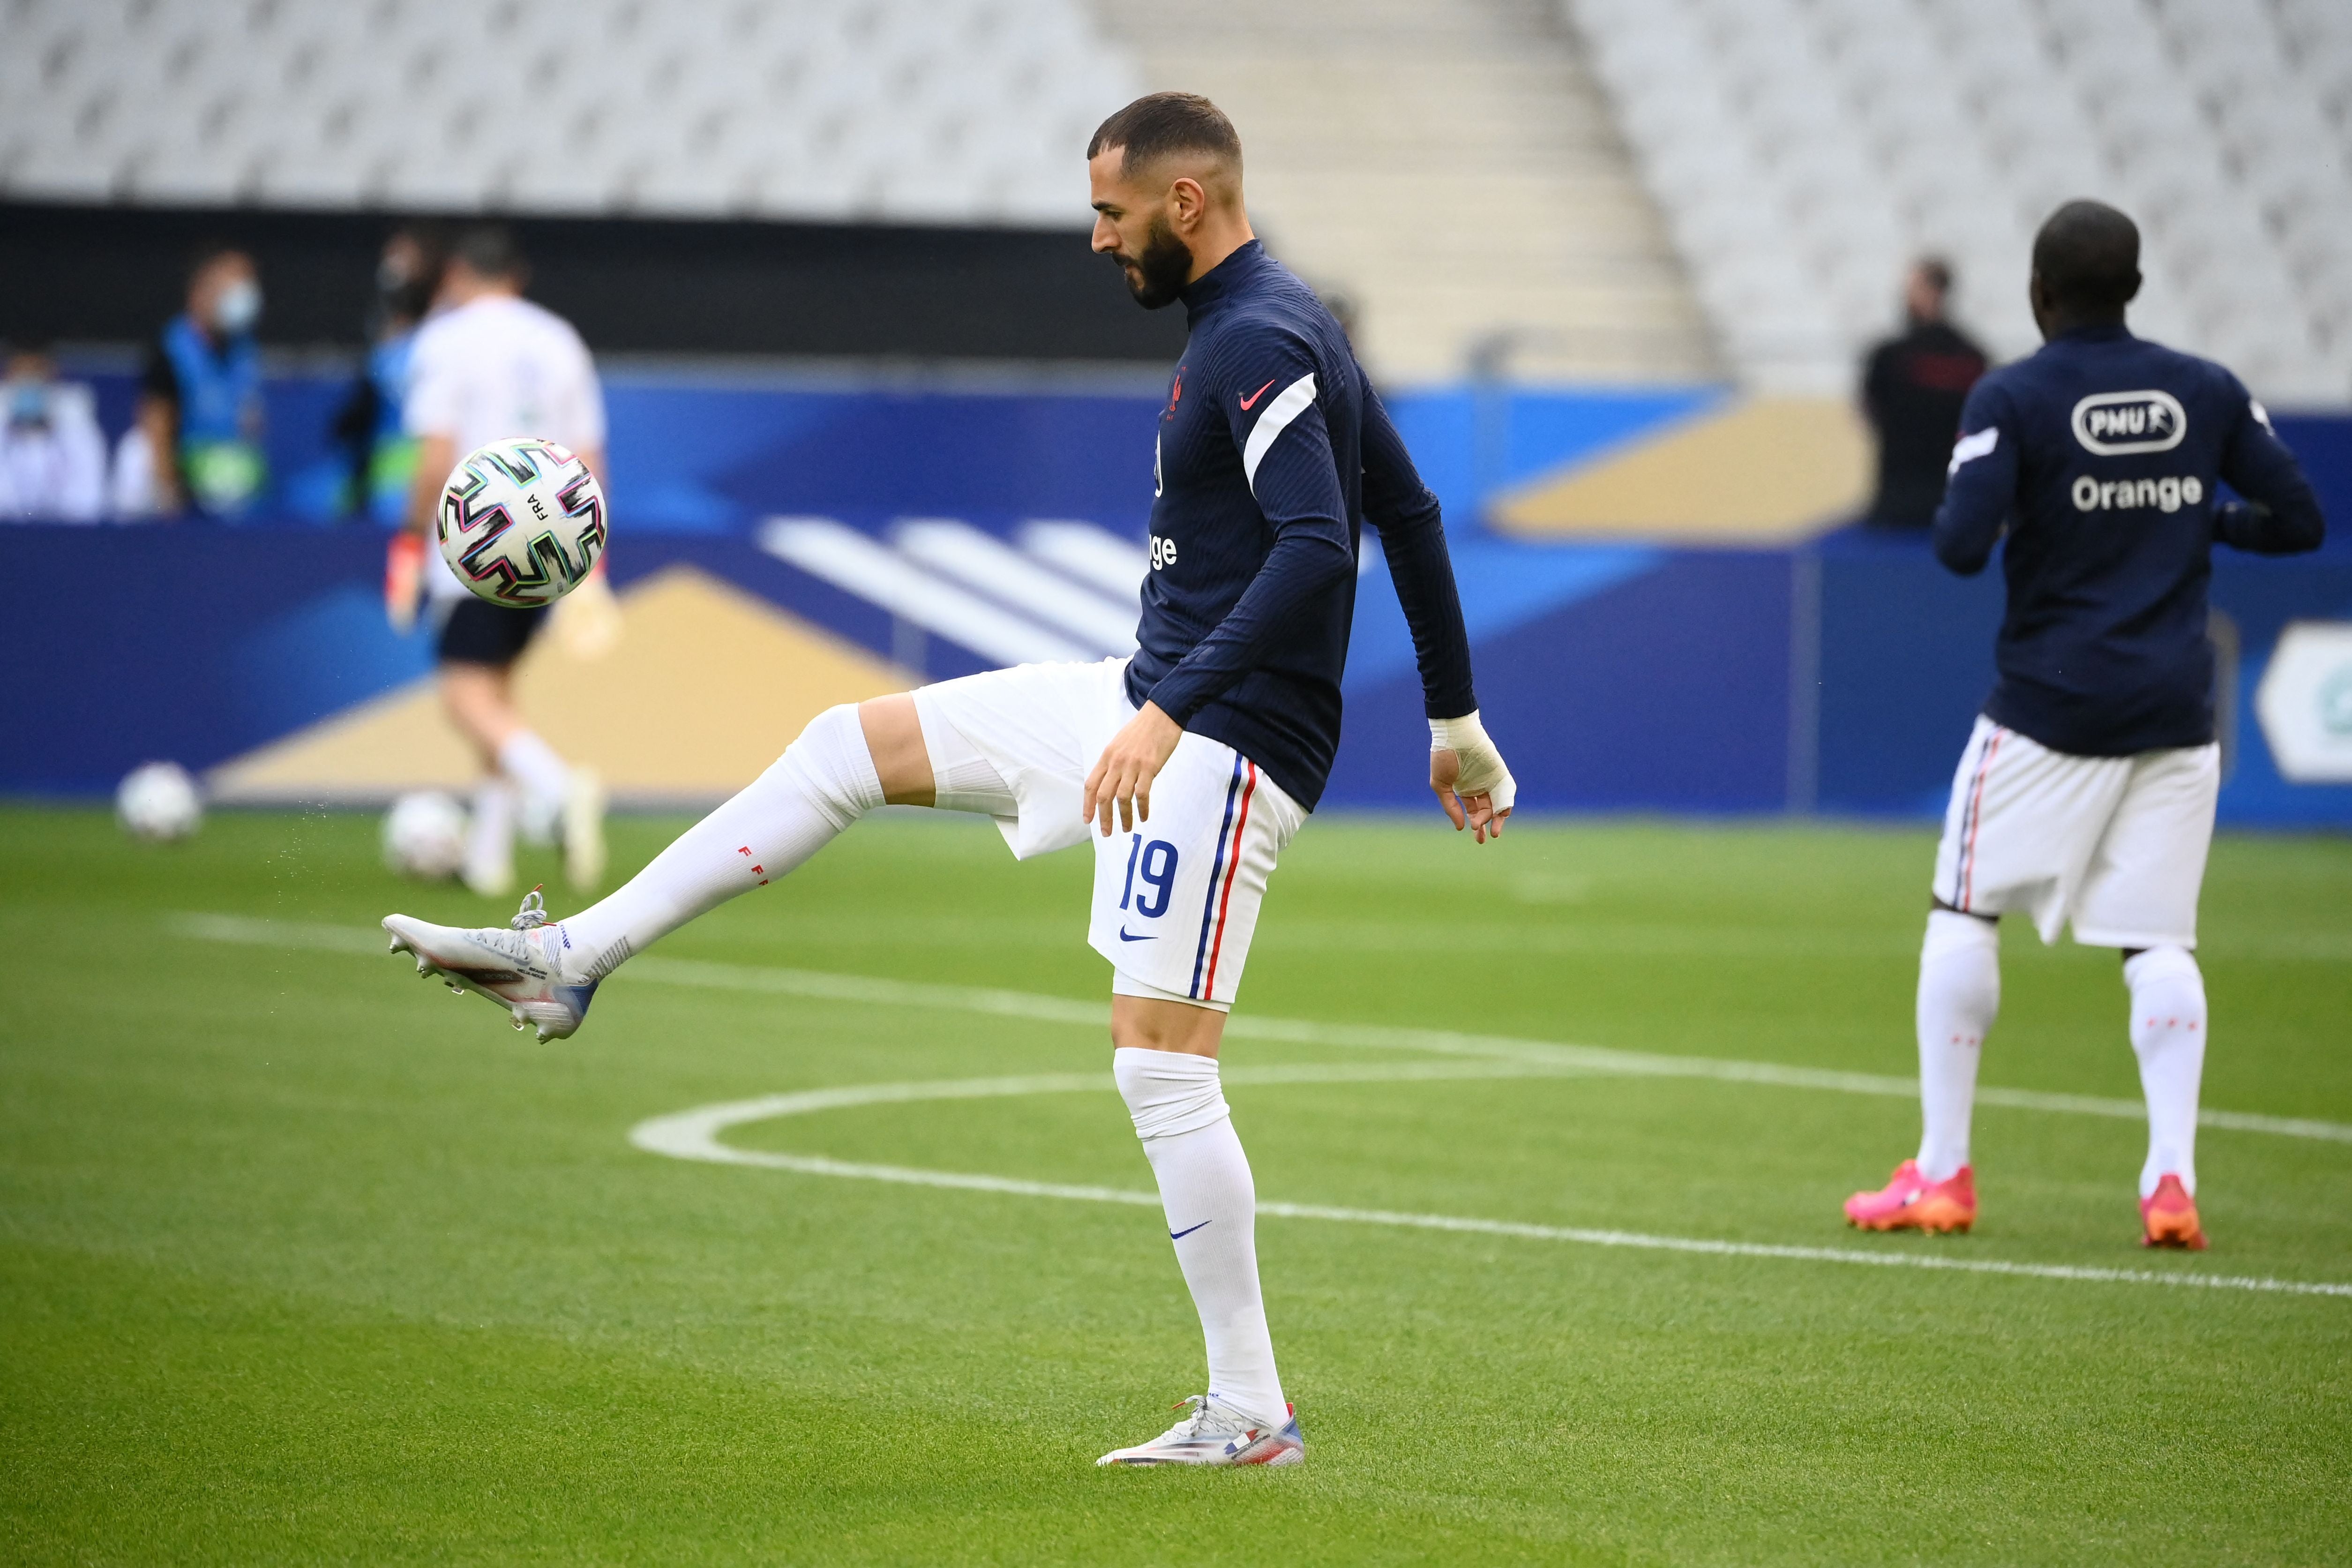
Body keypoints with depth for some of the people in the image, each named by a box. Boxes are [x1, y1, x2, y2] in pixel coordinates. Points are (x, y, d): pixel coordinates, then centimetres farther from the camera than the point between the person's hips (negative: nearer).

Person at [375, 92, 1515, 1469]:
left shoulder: (1258, 344, -19)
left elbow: (1314, 550, -30)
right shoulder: (1269, 325, 13)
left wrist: (1170, 715, -34)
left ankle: (1251, 1414, -3)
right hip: (1145, 701, 11)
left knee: (1161, 1068, -10)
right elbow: (1412, 512, 19)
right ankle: (574, 959, 15)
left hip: (1218, 746, -11)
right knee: (849, 745, 11)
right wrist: (1457, 722, 25)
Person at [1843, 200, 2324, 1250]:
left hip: (2049, 708, -3)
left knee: (1963, 917, 8)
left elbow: (1961, 547, -17)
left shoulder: (2011, 399, -8)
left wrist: (1959, 514, 6)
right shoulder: (2208, 394, 4)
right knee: (2160, 941, 5)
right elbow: (2297, 521, 5)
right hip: (2176, 714, 3)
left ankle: (1942, 1175, 8)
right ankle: (2172, 1178, -8)